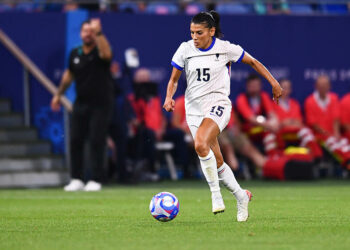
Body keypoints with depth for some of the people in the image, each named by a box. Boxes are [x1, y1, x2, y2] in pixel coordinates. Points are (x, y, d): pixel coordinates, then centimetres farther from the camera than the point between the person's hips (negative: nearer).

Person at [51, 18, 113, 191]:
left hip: (100, 104, -5)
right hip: (81, 103, 5)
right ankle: (76, 179, 10)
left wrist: (98, 33, -46)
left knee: (97, 141, -7)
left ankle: (95, 180, -2)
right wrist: (59, 94, 26)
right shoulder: (75, 54, 6)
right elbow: (69, 74, 22)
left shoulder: (99, 52, -11)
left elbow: (106, 54, -37)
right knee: (75, 140, 3)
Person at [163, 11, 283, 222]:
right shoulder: (185, 50, 1)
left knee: (200, 145, -31)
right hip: (194, 109, 4)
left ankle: (216, 194, -20)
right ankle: (241, 196, 26)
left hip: (218, 105, -4)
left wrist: (273, 82, 7)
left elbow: (253, 62, 9)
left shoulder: (225, 48, -5)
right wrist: (169, 97, -11)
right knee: (216, 162, 6)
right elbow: (174, 79, 8)